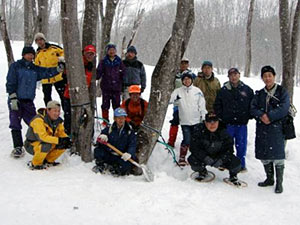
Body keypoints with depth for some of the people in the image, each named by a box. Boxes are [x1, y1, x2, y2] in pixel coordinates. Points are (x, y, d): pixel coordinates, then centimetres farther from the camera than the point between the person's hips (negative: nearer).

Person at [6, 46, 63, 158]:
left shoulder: (35, 69, 13)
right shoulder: (15, 66, -1)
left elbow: (46, 72, -1)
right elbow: (10, 83, -7)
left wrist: (57, 69, -19)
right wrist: (13, 98, -15)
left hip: (28, 101, 4)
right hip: (16, 100, -4)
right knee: (15, 124, -4)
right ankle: (18, 147, 2)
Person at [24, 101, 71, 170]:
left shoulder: (57, 120, -2)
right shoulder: (39, 120, -26)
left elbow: (61, 132, 2)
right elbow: (43, 136, -35)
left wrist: (66, 139, -21)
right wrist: (59, 140, -40)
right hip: (32, 145, -7)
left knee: (64, 144, -12)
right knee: (47, 145, -37)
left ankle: (48, 161, 7)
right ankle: (34, 164, -13)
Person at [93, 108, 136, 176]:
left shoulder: (129, 131, 1)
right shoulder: (109, 129, 2)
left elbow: (132, 145, -10)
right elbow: (99, 143, 0)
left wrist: (129, 153, -31)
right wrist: (101, 138, -26)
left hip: (122, 157, -1)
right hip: (109, 156, 1)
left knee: (126, 166, -32)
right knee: (97, 151, -24)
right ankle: (101, 166, 4)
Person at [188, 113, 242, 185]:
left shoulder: (223, 132, -14)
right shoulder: (199, 130, -18)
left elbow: (229, 149, -12)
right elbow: (194, 148, -20)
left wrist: (221, 160, -28)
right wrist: (205, 158, -32)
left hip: (220, 157, 0)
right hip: (203, 157, 0)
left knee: (236, 162, -23)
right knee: (192, 160, -28)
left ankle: (233, 176, 15)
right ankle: (202, 172, 9)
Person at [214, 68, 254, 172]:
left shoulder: (247, 89, 4)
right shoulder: (223, 90, 3)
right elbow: (217, 105, 9)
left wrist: (248, 116, 1)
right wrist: (221, 116, 1)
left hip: (242, 124, 0)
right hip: (228, 124, 0)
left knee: (241, 145, 7)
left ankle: (241, 164, 20)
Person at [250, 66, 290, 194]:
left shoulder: (282, 92, 1)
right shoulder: (259, 94, 14)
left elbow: (284, 108, -11)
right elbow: (253, 108, 5)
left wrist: (269, 116, -18)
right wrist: (261, 115, -15)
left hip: (276, 128, -4)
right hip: (262, 129, 5)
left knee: (277, 155, -6)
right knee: (263, 155, 9)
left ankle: (279, 183, 5)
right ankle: (269, 179, 26)